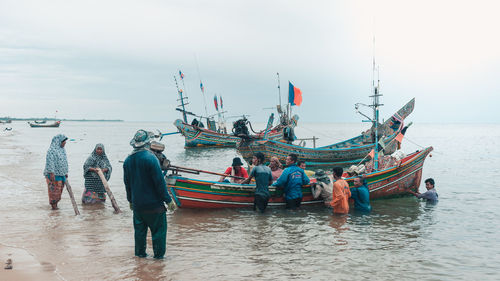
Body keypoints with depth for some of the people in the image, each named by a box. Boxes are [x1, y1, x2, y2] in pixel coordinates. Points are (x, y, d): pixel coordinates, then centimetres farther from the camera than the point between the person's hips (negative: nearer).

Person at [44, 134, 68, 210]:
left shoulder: (62, 150, 12)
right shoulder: (52, 150, -14)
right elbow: (50, 162, -19)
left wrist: (66, 172, 19)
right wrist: (51, 173, -23)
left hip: (61, 173, 8)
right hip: (54, 173, -8)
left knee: (59, 189, 9)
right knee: (54, 189, -4)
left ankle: (55, 204, 18)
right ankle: (53, 205, 4)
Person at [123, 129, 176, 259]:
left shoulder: (128, 160, 5)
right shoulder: (150, 158, -17)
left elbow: (127, 183, 14)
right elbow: (160, 182, -16)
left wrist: (131, 200, 24)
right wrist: (168, 200, -10)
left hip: (137, 204, 6)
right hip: (153, 203, -6)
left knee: (139, 229, 17)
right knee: (159, 229, 4)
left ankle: (140, 253, 24)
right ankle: (159, 255, 8)